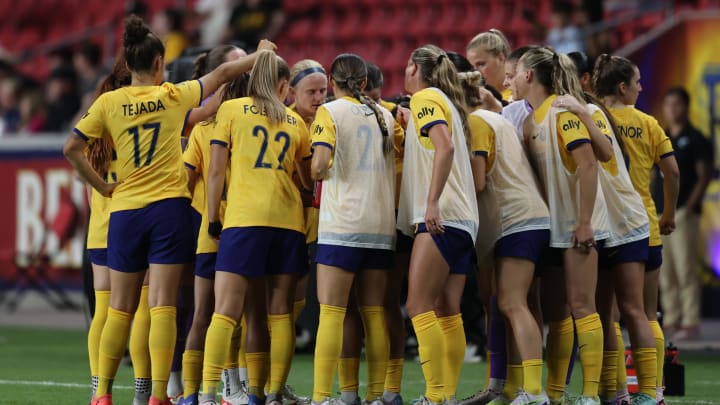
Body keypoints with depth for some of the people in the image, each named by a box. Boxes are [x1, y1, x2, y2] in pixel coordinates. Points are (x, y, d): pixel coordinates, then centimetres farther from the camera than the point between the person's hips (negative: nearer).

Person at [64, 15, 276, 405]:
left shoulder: (109, 102, 0)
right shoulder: (174, 96, 0)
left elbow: (71, 147, -3)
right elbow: (222, 73, 11)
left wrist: (101, 186, 6)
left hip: (124, 211, 1)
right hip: (169, 208, -1)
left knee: (120, 309, 8)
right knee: (162, 306, -4)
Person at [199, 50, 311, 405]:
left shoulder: (231, 109, 8)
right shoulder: (295, 121, 16)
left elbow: (216, 170, 2)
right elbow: (309, 178, 20)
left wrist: (213, 217, 6)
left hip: (244, 217, -3)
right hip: (289, 219, 3)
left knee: (226, 312, -8)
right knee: (280, 314, 6)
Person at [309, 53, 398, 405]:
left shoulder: (330, 112, -3)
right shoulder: (384, 115, 12)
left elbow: (320, 163, -16)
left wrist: (318, 174, 5)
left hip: (342, 224, -5)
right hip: (382, 223, 5)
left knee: (331, 312, -7)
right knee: (374, 313, 9)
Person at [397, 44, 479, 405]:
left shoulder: (425, 97, -4)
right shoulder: (446, 103, 22)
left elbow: (445, 146, -19)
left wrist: (432, 202, -24)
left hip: (440, 218, -9)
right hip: (462, 220, 9)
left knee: (420, 307, -11)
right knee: (447, 312, 6)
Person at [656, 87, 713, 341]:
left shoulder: (696, 140, 0)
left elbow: (704, 176, -5)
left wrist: (690, 205, -14)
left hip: (683, 213, -6)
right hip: (660, 213, 6)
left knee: (685, 268, -11)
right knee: (665, 271, 4)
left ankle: (690, 322, -11)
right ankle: (671, 321, 6)